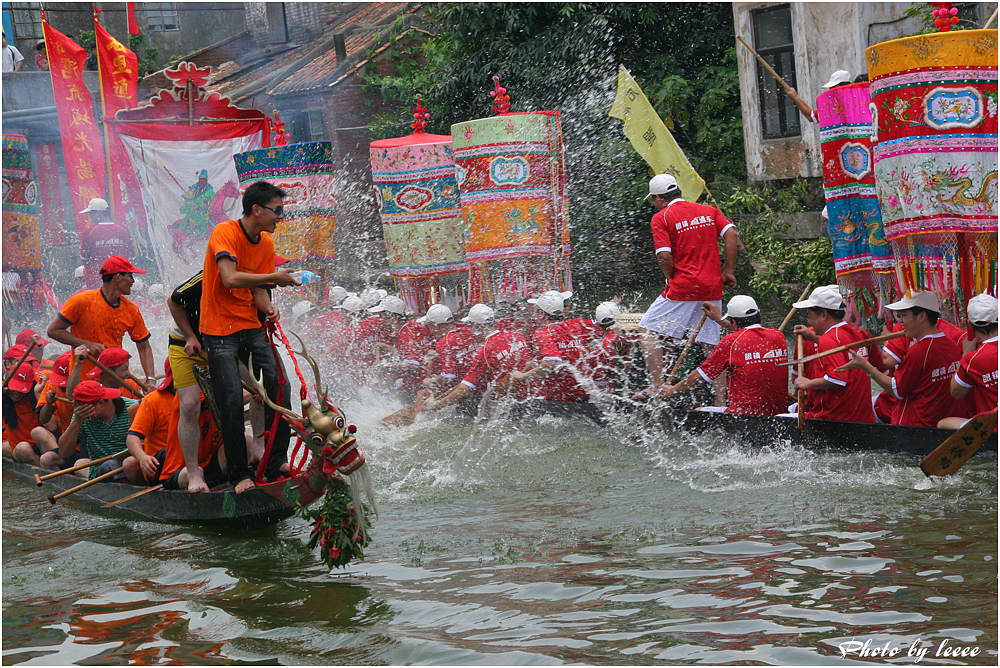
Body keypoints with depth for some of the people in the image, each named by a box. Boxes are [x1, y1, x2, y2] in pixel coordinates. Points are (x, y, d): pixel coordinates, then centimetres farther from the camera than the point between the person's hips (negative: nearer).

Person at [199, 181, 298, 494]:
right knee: (232, 402, -12)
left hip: (251, 327, 6)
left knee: (277, 387, -10)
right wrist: (274, 277, -18)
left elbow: (256, 289, 11)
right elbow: (230, 279, -26)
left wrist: (267, 307, -10)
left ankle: (277, 466, -2)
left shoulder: (265, 243, 10)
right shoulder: (225, 232, -13)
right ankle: (240, 475, -1)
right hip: (220, 331, -6)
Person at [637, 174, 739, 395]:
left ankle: (657, 386, -4)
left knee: (649, 332, 5)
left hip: (682, 288, -5)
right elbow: (732, 235, 1)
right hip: (713, 289, 6)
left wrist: (671, 279, 5)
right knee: (711, 344, 10)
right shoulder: (709, 211, 14)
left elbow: (664, 256, -11)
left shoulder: (660, 218, -2)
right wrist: (728, 272, 4)